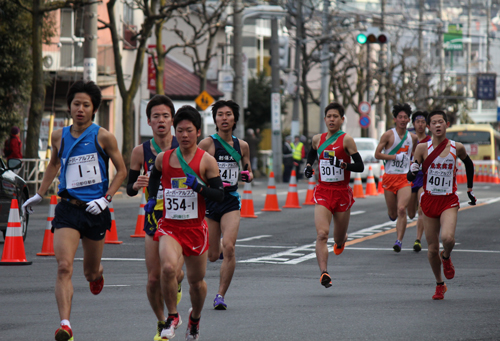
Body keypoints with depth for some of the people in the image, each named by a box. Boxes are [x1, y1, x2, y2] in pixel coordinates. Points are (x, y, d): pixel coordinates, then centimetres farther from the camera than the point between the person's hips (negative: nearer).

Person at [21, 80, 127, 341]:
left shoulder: (103, 137, -4)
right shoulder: (59, 136, 6)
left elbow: (121, 171, 3)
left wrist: (106, 198, -8)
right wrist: (39, 195, 28)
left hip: (95, 210, -1)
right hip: (68, 209, 1)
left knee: (90, 272, 13)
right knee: (64, 266, -18)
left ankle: (97, 273, 53)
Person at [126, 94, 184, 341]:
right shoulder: (141, 152, 1)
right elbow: (129, 189, 6)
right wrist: (137, 185, -16)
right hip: (154, 217, 2)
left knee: (173, 271, -17)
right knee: (154, 279, 0)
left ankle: (176, 286, 20)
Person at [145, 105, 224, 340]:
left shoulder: (207, 161, -5)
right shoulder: (163, 158, 3)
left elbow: (220, 195, -7)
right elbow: (155, 176, 26)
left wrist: (199, 187, -23)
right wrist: (151, 198, 12)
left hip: (195, 228, 0)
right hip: (169, 226, 0)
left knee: (196, 281, 12)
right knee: (168, 267, -27)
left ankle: (195, 318, 43)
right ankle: (172, 317, -6)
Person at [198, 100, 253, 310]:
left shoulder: (242, 146, 7)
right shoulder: (207, 144, -5)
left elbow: (248, 171, 22)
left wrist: (248, 176, -2)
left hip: (231, 200, 2)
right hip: (209, 200, -2)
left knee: (229, 248, -18)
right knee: (212, 256, 4)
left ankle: (221, 295, -7)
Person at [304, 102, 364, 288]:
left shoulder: (346, 139, -5)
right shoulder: (317, 139, 7)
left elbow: (360, 166, -9)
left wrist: (342, 164, -24)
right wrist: (308, 166, 13)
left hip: (342, 192, -2)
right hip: (322, 192, 2)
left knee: (339, 239, 11)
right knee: (321, 234, -19)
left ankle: (341, 240, 49)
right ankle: (324, 273, -24)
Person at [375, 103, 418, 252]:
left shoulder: (413, 137, 9)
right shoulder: (388, 135, -3)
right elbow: (377, 154, -6)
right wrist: (395, 157, -13)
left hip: (404, 178, 1)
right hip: (389, 177, -1)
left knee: (401, 209, -18)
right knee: (393, 213, 7)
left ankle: (399, 240, -16)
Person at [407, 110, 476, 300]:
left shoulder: (457, 148, -1)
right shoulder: (422, 148, -3)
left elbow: (468, 163, 20)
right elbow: (411, 177, -3)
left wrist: (470, 188, 23)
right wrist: (413, 171, -26)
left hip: (449, 201, -1)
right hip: (429, 201, 1)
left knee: (448, 237, -27)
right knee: (432, 249, 4)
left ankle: (446, 257, 9)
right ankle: (439, 285, 26)